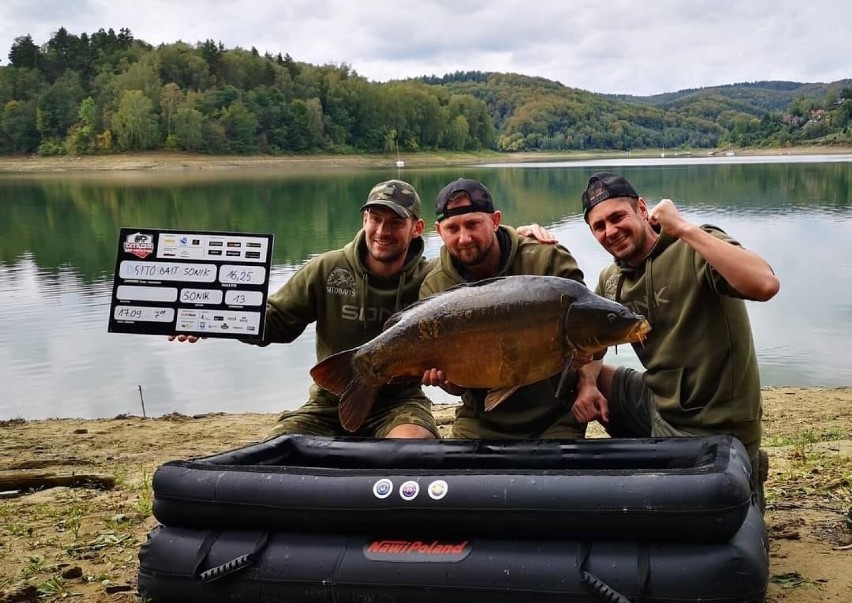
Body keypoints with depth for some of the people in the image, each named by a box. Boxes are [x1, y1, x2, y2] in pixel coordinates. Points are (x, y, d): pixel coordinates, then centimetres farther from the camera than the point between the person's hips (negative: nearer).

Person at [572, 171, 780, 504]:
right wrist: (587, 383, -9)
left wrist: (683, 228, -33)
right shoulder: (612, 279, 4)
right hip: (657, 401, 7)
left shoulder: (696, 249, -17)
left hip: (713, 427, -7)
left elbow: (765, 285, -36)